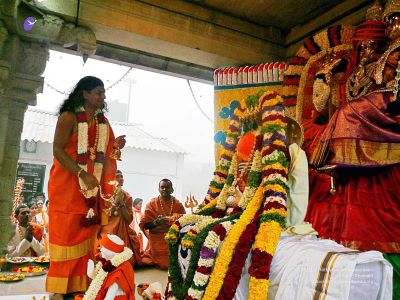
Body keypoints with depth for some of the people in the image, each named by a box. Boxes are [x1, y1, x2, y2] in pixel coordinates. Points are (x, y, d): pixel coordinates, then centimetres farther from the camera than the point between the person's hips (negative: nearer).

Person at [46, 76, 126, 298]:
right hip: (68, 183, -5)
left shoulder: (103, 122, 12)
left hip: (93, 185, 5)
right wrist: (82, 174, -21)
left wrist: (115, 148, -7)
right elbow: (58, 150, -13)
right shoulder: (69, 117, -5)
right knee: (66, 232, -1)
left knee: (86, 233, 5)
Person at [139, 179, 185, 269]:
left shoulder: (178, 204, 1)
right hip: (157, 241, -1)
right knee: (162, 264, -2)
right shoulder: (152, 203, -3)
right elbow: (144, 225, -3)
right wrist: (156, 222, -21)